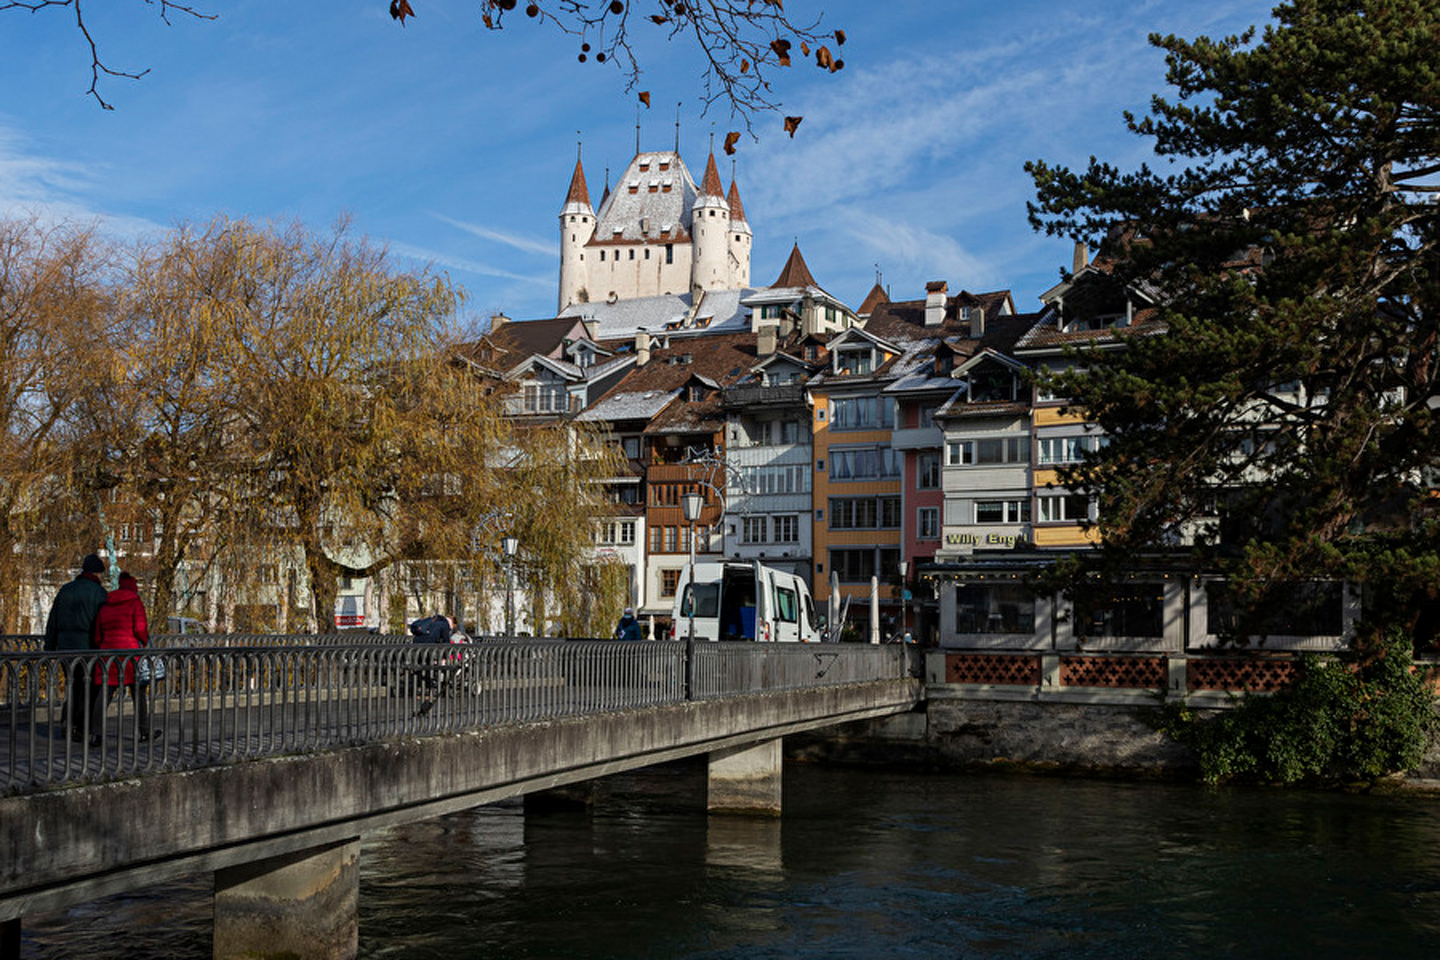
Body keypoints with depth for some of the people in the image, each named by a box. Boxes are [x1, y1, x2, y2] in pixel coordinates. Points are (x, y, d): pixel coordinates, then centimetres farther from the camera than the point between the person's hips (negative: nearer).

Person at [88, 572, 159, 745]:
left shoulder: (105, 606, 15)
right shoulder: (136, 602, -1)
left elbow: (98, 636, 14)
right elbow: (140, 628, -11)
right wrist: (145, 642, 7)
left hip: (107, 651, 4)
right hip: (130, 651, -4)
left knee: (103, 694, 2)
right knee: (140, 692, 10)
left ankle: (94, 733, -8)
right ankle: (145, 730, 18)